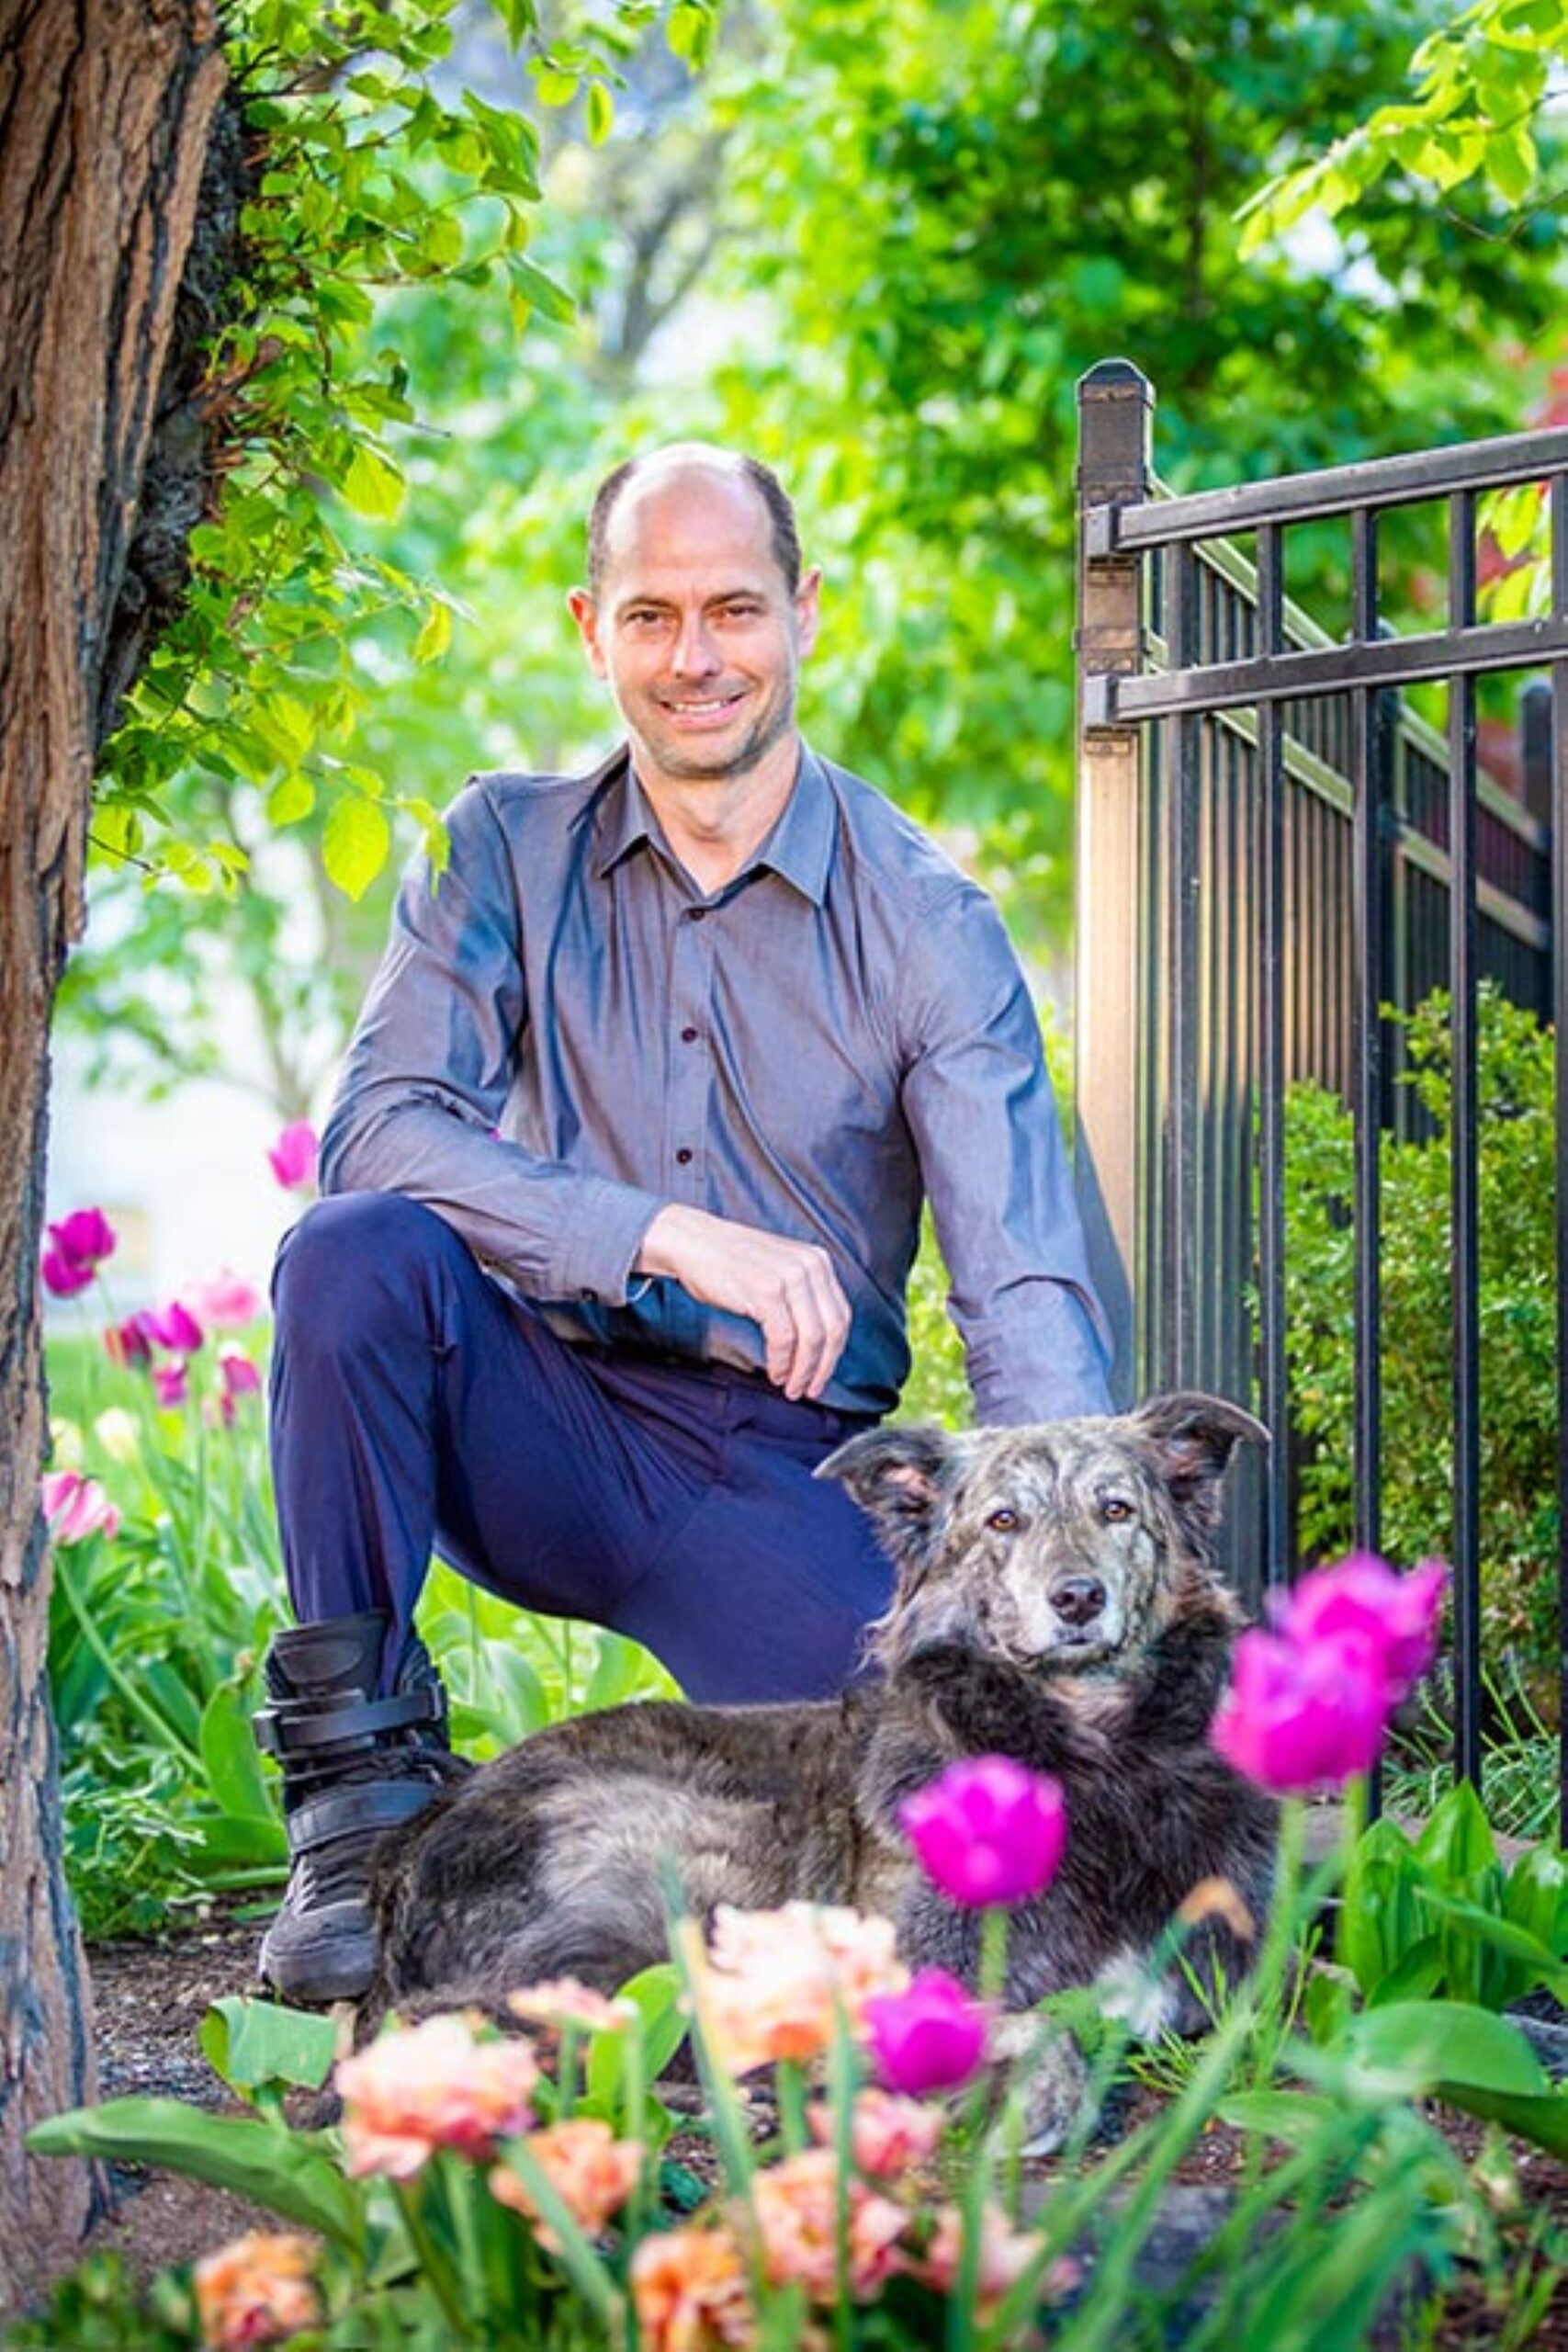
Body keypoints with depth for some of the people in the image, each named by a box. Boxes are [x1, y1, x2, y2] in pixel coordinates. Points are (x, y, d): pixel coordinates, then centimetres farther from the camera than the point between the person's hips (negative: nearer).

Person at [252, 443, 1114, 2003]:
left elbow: (1027, 1303, -11)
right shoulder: (507, 852, 1)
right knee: (356, 1249, -30)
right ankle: (362, 1775, -16)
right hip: (544, 1421, 1)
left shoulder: (927, 922, -5)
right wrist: (676, 1237, -26)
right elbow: (375, 1126, -14)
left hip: (781, 1472, 0)